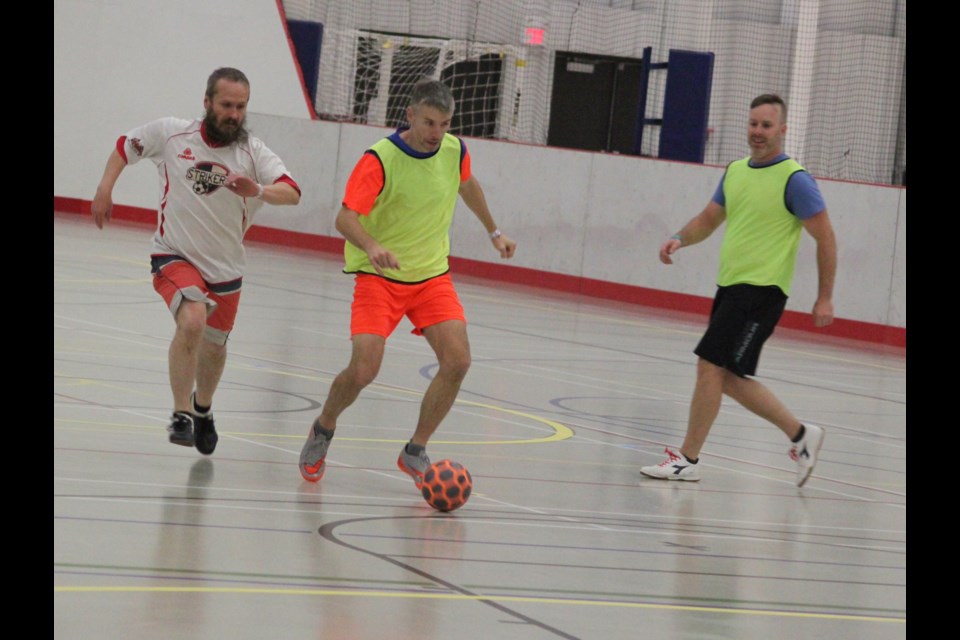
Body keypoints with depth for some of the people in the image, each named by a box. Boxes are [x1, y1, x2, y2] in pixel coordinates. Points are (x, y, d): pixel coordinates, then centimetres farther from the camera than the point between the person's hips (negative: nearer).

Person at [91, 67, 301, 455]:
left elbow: (291, 193, -26)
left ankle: (203, 409, 46)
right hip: (174, 256, -3)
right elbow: (125, 147, 10)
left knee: (214, 346, 15)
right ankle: (180, 415, -21)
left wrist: (258, 191, -46)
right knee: (192, 321, -29)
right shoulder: (169, 134, -8)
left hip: (225, 267, 3)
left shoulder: (253, 153, -11)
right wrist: (105, 189, -3)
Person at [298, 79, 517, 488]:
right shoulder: (380, 159, -20)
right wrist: (371, 247, -45)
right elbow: (345, 218, -26)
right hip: (379, 275, -5)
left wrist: (493, 232, 30)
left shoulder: (455, 151, -3)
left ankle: (415, 452, 4)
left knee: (457, 361, -14)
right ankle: (322, 431, 13)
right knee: (364, 368, -19)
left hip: (433, 274, 5)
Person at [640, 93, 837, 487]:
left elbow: (825, 238, -8)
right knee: (729, 379, 10)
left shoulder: (795, 180, -10)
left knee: (711, 367, -13)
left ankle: (687, 459, -4)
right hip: (730, 285, 8)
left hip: (762, 289, -8)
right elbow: (709, 219, 22)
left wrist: (825, 298, -9)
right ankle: (800, 435, 25)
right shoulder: (735, 172, 13)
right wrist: (680, 239, 1)